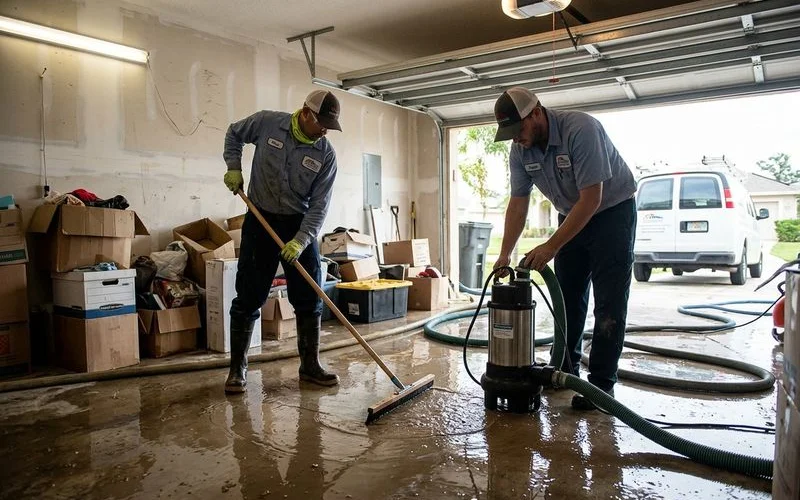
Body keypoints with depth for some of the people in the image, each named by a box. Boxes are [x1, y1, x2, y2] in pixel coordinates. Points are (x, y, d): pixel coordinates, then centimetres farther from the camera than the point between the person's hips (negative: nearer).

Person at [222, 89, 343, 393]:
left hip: (301, 225, 1)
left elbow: (319, 205, -10)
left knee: (310, 299, 2)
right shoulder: (267, 123, -8)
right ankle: (238, 368, 13)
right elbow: (234, 134, 12)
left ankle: (310, 365, 16)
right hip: (260, 220, -1)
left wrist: (300, 241, -21)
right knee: (248, 298, 1)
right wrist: (234, 168, -2)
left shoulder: (326, 154, -7)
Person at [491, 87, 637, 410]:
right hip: (572, 214, 7)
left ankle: (602, 383, -3)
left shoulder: (580, 130, -31)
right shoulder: (520, 149, -10)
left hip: (612, 210, -6)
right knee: (568, 295, 9)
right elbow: (518, 203, -4)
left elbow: (591, 199, -32)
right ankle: (566, 368, 22)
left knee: (610, 300, -8)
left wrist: (551, 247, -32)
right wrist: (504, 254, -11)